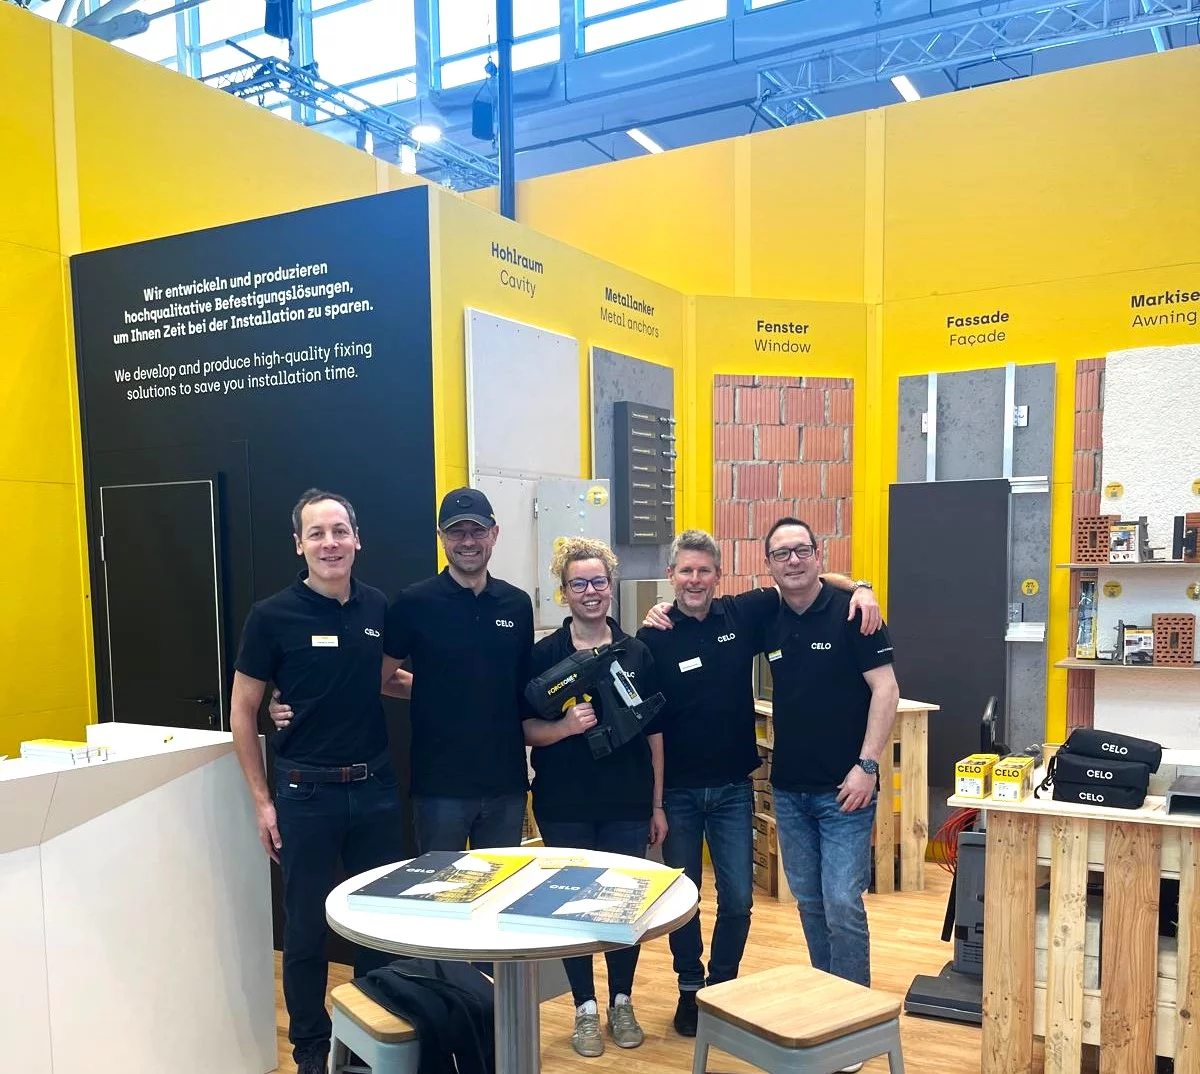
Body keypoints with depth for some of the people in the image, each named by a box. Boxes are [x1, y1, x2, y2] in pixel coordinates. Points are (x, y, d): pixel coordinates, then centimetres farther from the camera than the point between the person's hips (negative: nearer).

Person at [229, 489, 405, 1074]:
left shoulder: (378, 607, 1)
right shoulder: (272, 615, -9)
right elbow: (242, 710, -3)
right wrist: (262, 801, -4)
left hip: (375, 788, 4)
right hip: (306, 791, -3)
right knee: (307, 925, 9)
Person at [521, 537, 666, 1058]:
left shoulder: (636, 652, 2)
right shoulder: (544, 654, -3)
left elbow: (653, 732, 5)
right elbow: (528, 730, -4)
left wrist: (657, 803, 4)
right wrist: (565, 726, -25)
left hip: (627, 803, 1)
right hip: (565, 805, -1)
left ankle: (622, 1003, 28)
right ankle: (585, 1008, 24)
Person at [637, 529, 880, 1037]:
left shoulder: (743, 614, -4)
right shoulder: (656, 635, -10)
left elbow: (808, 580, 1)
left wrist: (858, 588, -11)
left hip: (732, 787, 2)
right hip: (677, 789, -1)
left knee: (737, 898, 5)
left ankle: (722, 985, 28)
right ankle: (689, 988, 32)